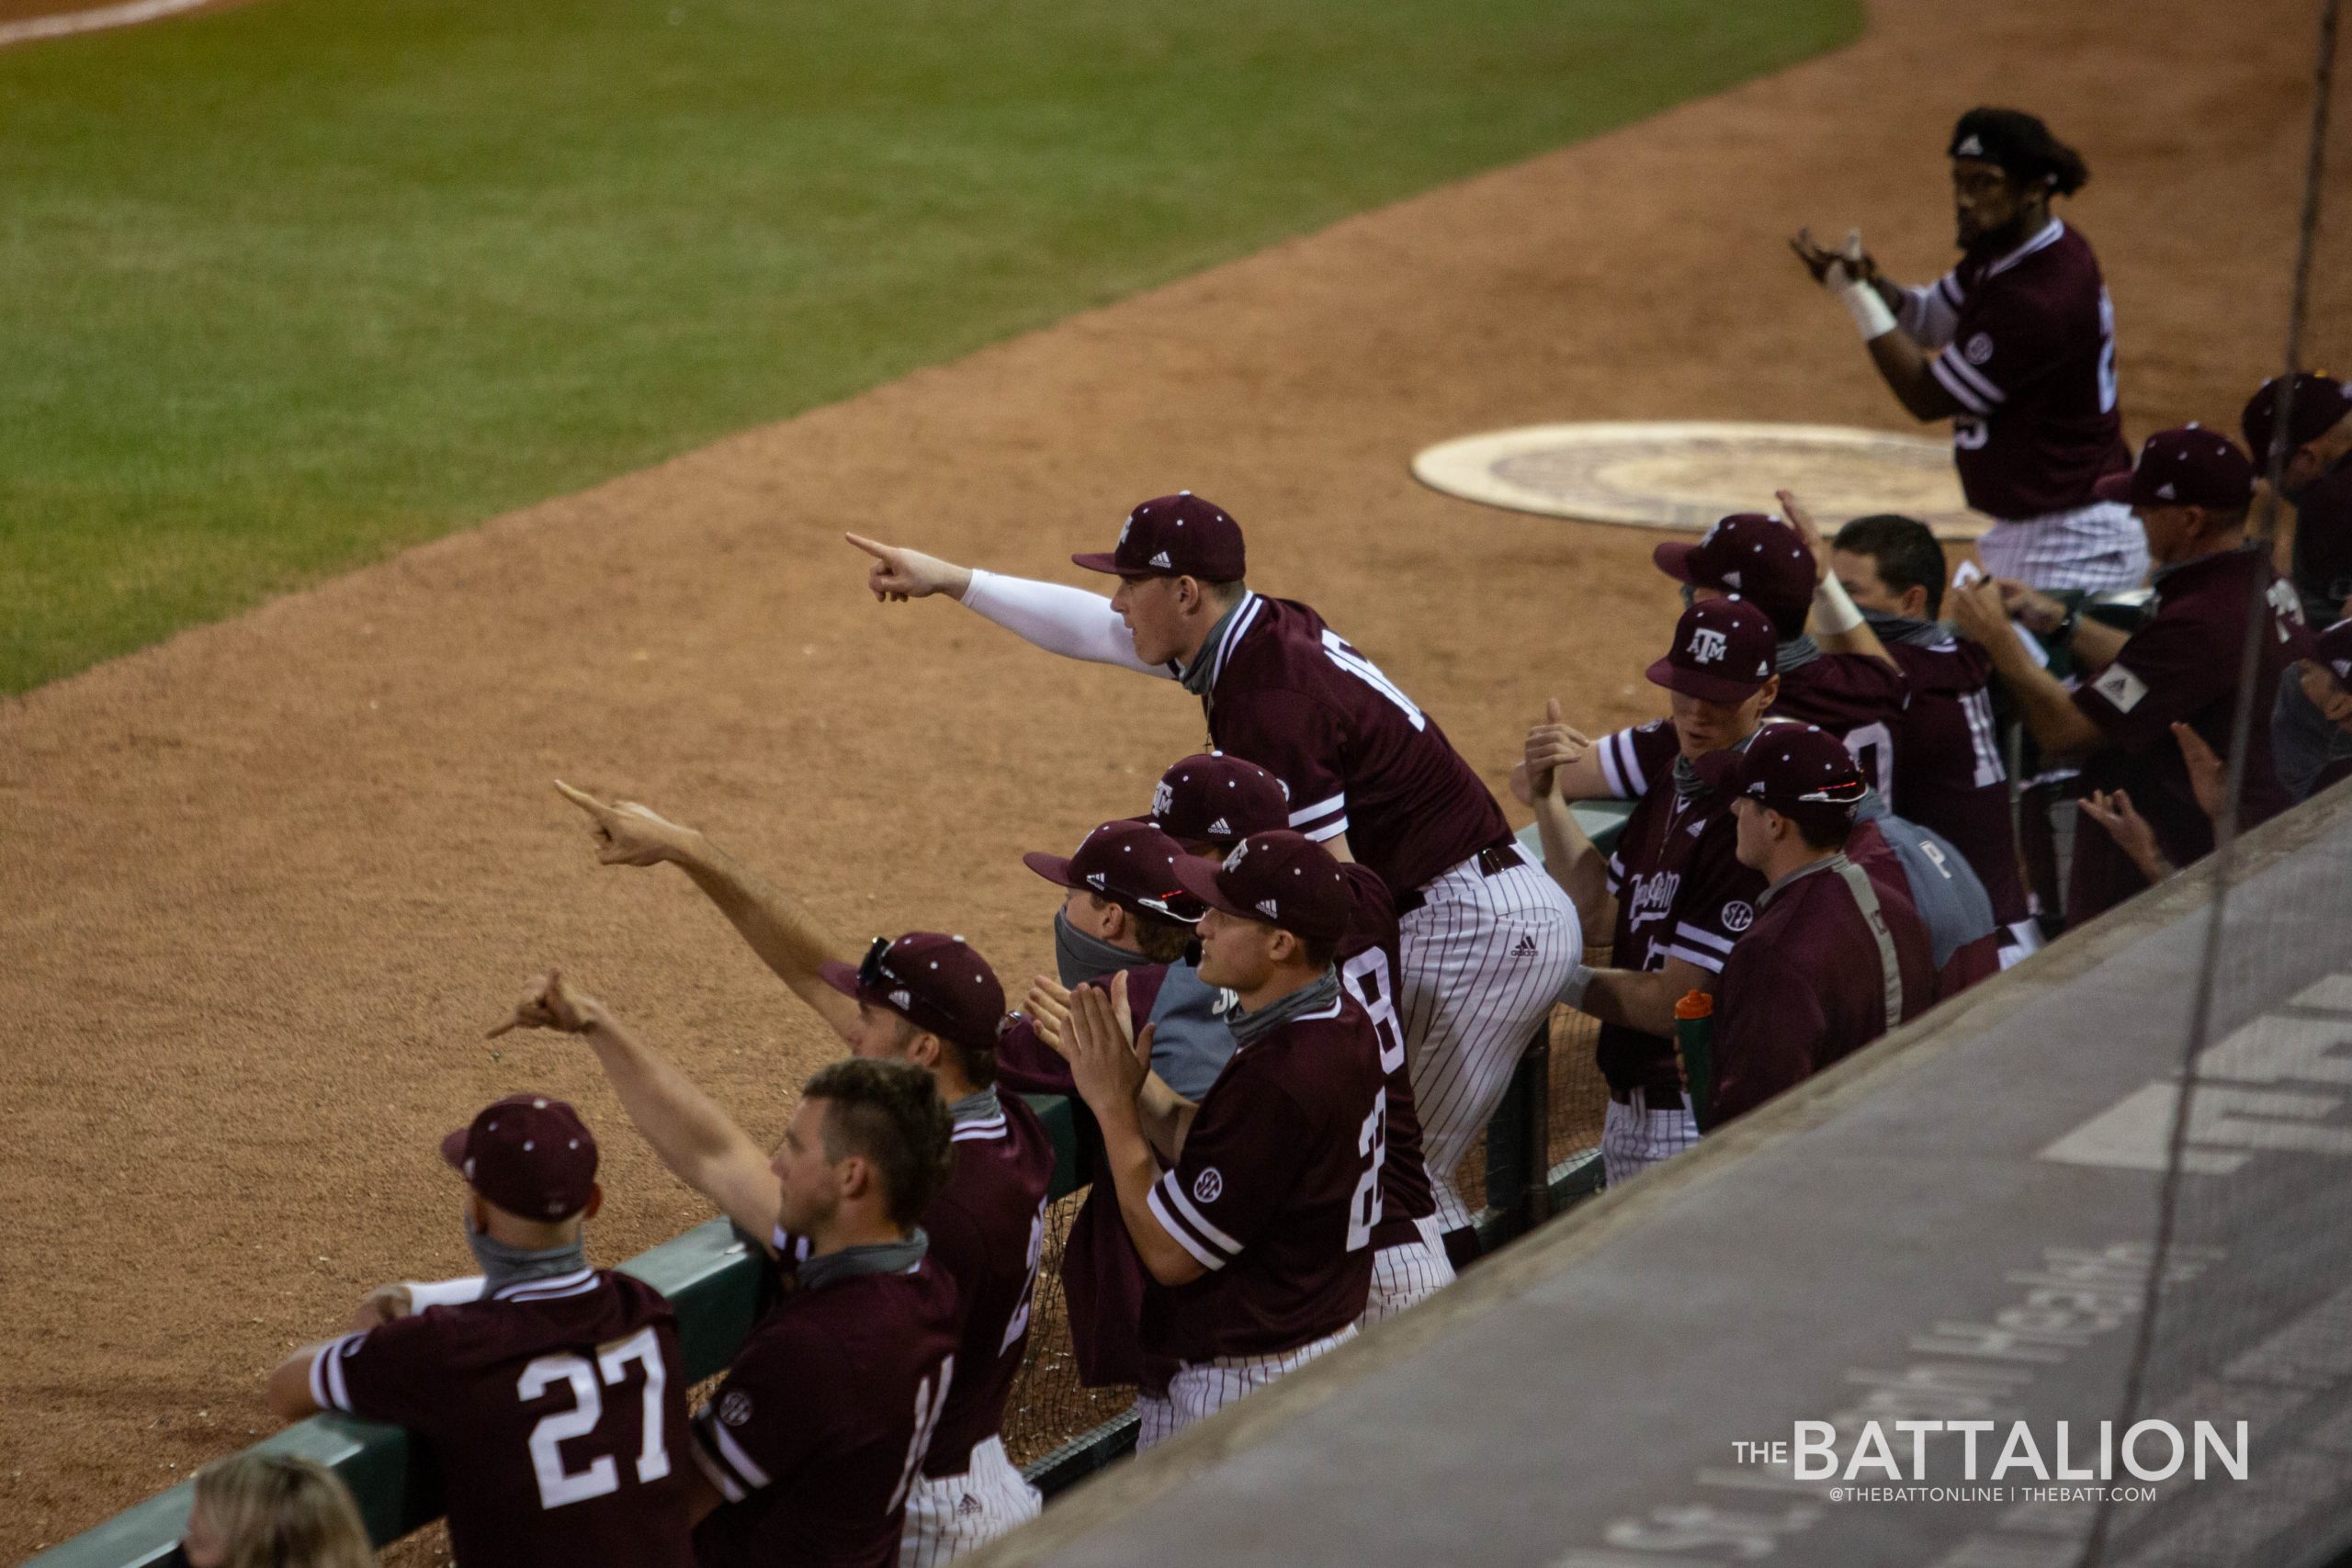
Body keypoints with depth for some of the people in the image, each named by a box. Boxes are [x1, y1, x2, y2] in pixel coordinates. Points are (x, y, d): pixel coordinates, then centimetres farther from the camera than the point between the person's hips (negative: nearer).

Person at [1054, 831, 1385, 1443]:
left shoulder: (1277, 1077, -28)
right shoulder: (1340, 1022, 3)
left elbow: (1170, 1254, -21)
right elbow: (1198, 1150, 9)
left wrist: (1111, 1105, -15)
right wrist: (1130, 1082, -3)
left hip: (1254, 1388, -10)